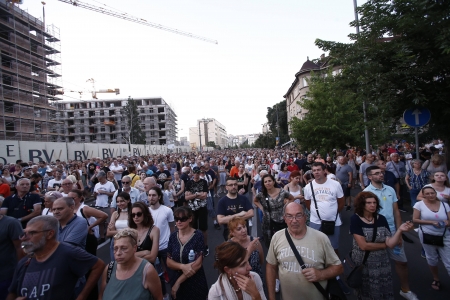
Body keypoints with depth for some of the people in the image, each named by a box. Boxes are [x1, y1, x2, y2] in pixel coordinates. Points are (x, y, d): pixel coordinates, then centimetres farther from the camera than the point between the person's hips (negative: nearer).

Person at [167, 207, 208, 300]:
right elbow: (169, 262, 0)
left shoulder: (198, 236, -16)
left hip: (195, 282, -4)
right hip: (176, 280, 4)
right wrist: (182, 266, -19)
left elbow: (198, 264, -16)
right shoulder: (173, 237, -2)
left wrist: (178, 282, -14)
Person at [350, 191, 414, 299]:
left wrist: (400, 230, -25)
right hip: (363, 264, -3)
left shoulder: (381, 219, -3)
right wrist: (384, 245, -10)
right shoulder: (355, 219, -15)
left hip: (382, 264, 3)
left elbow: (391, 244, -11)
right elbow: (363, 245, -20)